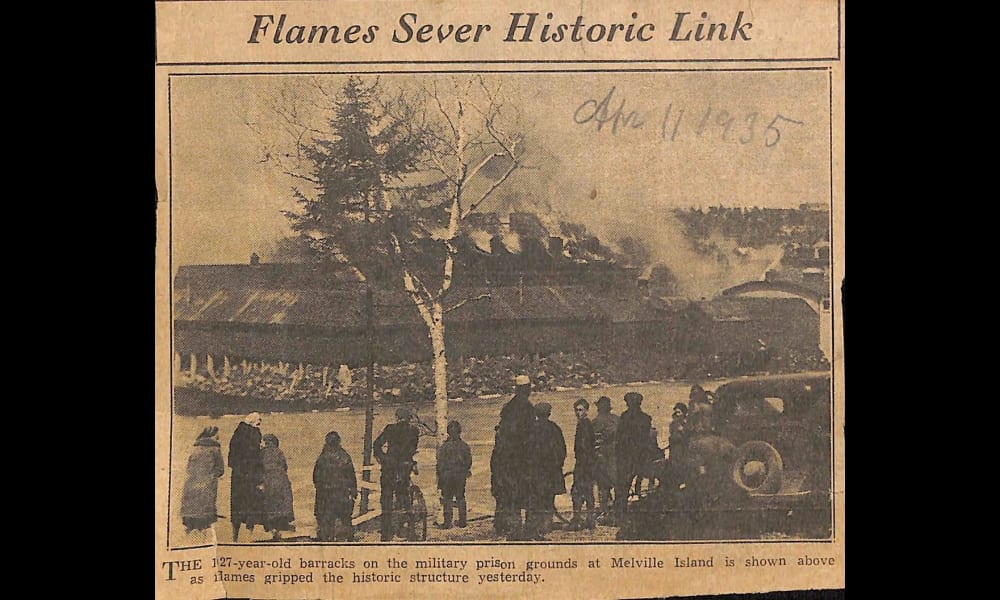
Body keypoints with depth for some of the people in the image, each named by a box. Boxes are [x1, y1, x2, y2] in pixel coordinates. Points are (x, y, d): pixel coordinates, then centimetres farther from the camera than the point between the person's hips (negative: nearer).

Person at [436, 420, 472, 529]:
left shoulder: (444, 447, -10)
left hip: (447, 475, -3)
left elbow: (440, 464, -7)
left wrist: (439, 479, 0)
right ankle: (462, 521, 14)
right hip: (461, 475, 3)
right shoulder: (464, 446, -1)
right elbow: (469, 462, 7)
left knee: (447, 499, 3)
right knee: (461, 498, 12)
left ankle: (448, 522, 0)